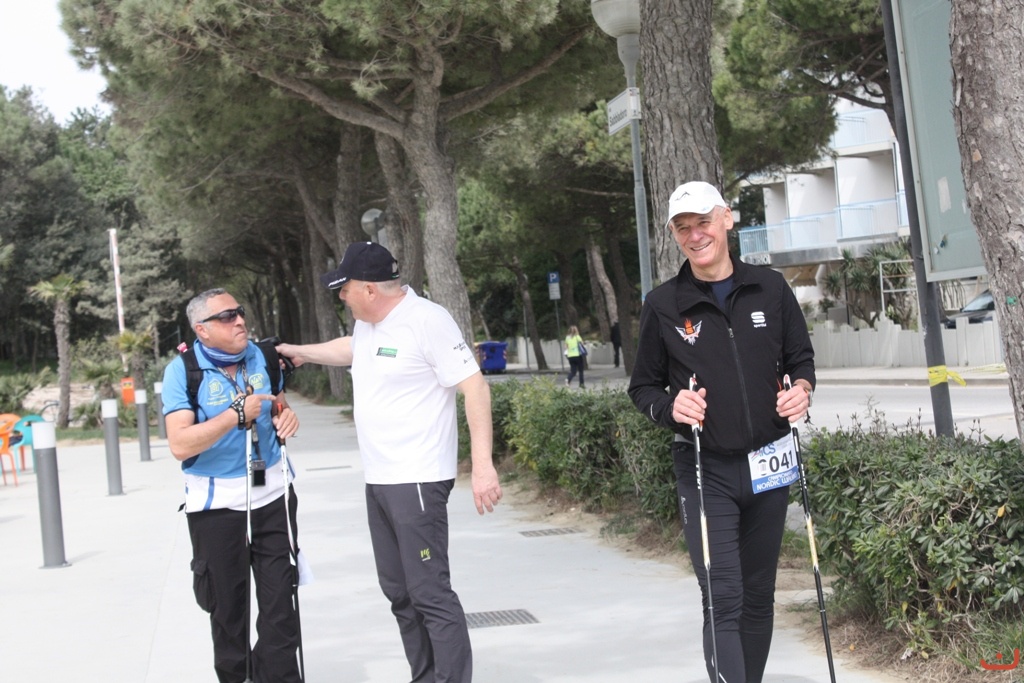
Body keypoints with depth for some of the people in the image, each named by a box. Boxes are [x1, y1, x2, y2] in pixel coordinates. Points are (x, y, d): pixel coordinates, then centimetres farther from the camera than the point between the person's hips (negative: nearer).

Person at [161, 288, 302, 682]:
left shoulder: (261, 356, 2)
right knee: (227, 604, 11)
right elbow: (180, 445, -21)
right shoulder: (182, 370, -11)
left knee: (280, 600, 3)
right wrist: (237, 414, -26)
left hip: (272, 494, 3)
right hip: (216, 502, -3)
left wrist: (286, 417, -6)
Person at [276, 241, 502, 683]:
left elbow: (475, 388, -18)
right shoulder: (368, 324, 11)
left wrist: (482, 465, -25)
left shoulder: (427, 320, -15)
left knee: (429, 593, -11)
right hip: (378, 481, 9)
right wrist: (301, 352, 43)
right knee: (399, 593, 14)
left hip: (418, 481, -9)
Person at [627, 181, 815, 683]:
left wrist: (801, 387, -7)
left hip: (769, 463, 3)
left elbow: (801, 357, 14)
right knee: (723, 600, -10)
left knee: (758, 595, 13)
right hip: (705, 471, -3)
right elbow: (642, 386, 5)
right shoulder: (662, 305, -2)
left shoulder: (770, 289, 4)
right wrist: (670, 407, -16)